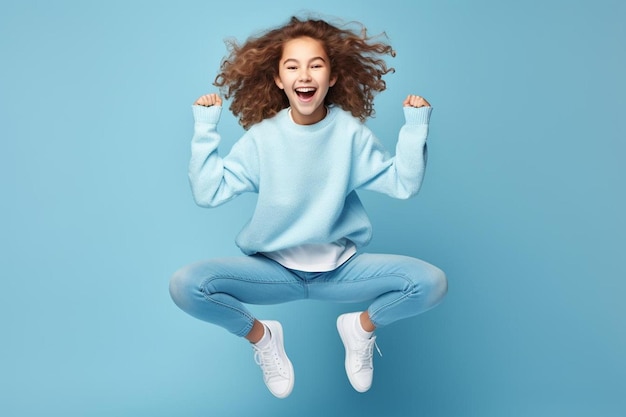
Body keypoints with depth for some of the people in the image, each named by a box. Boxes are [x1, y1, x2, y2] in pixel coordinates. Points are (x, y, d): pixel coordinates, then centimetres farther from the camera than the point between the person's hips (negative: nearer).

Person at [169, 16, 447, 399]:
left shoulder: (350, 131, -7)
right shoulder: (262, 136, -8)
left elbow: (403, 184, -7)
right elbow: (208, 193, -12)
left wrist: (415, 128, -16)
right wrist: (205, 129, -17)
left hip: (340, 266, 1)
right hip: (273, 267, 0)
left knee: (431, 283, -22)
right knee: (186, 286, -25)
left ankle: (362, 328, 10)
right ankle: (262, 337, 6)